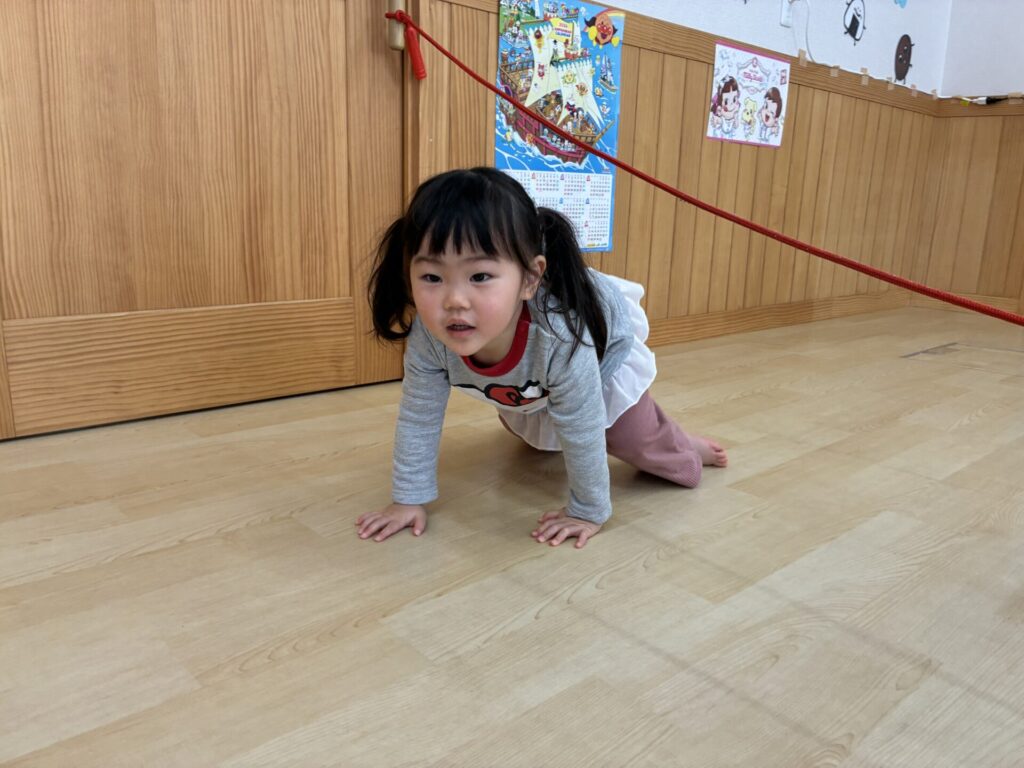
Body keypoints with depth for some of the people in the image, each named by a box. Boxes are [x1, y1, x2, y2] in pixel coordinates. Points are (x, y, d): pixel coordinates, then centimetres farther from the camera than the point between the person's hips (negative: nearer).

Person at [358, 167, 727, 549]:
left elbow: (583, 432, -36)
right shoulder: (428, 335, -38)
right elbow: (418, 415, -23)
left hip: (606, 350, -4)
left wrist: (588, 512, -24)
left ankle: (686, 452, 31)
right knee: (523, 426, 28)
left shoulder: (560, 339, -49)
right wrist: (408, 499, -20)